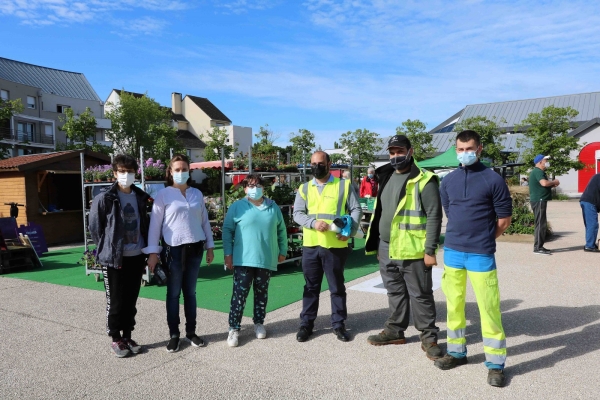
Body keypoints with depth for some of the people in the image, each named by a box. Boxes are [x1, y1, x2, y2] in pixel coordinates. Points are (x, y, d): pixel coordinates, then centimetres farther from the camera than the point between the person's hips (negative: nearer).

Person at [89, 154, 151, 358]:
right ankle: (116, 339, 22)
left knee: (131, 301, 13)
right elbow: (95, 228, -4)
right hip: (114, 258, -4)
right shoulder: (104, 199, -9)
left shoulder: (140, 197, 6)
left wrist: (146, 251, 9)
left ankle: (127, 337, 27)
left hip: (137, 257, 4)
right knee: (115, 302, 6)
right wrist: (106, 250, 0)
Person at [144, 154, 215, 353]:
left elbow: (205, 221, 12)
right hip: (173, 249, -3)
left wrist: (210, 246, 11)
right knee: (173, 293, 6)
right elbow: (155, 224, -4)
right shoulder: (163, 194, -3)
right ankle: (174, 335, 18)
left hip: (195, 248, 3)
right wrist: (153, 252, -8)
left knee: (190, 292, 12)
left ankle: (191, 331, 23)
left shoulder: (197, 194, 8)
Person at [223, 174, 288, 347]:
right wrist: (228, 254, -6)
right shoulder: (237, 207, -2)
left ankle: (259, 323, 28)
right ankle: (234, 329, 6)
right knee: (239, 294, -3)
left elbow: (281, 230, 15)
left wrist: (282, 251, 13)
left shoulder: (273, 207, 8)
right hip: (243, 260, -3)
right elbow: (227, 231, -1)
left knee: (262, 293, 13)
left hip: (267, 260, 3)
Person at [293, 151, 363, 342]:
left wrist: (350, 231, -14)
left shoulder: (344, 185, 3)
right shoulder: (304, 188, 10)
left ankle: (338, 324, 23)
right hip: (310, 245, 2)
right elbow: (297, 213, 2)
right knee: (311, 287, 12)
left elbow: (356, 210, 1)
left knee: (337, 287, 9)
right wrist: (313, 222, -17)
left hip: (335, 245, -2)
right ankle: (306, 323, 23)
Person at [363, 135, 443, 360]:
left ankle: (428, 337, 19)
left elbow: (434, 216, -13)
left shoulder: (423, 180, -10)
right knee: (395, 293, 19)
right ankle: (395, 330, 33)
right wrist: (378, 246, 18)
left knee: (420, 296, 5)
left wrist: (430, 250, -16)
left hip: (411, 250, -7)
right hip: (387, 250, 7)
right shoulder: (386, 178, 13)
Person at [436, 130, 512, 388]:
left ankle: (495, 363, 14)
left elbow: (505, 218, 1)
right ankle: (457, 351, 29)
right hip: (452, 251, 4)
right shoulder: (448, 181, 7)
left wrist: (484, 240, 8)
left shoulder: (493, 179, -5)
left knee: (488, 308, 0)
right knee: (453, 304, 13)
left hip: (481, 255, -4)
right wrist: (460, 238, 13)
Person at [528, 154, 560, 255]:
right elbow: (544, 183, -29)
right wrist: (554, 182, -11)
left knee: (541, 224, 14)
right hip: (539, 201, -11)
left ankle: (539, 246, 20)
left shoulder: (539, 171, 20)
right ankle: (538, 248, -9)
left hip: (540, 200, 11)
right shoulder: (538, 171, -14)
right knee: (540, 224, -10)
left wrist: (552, 184, 9)